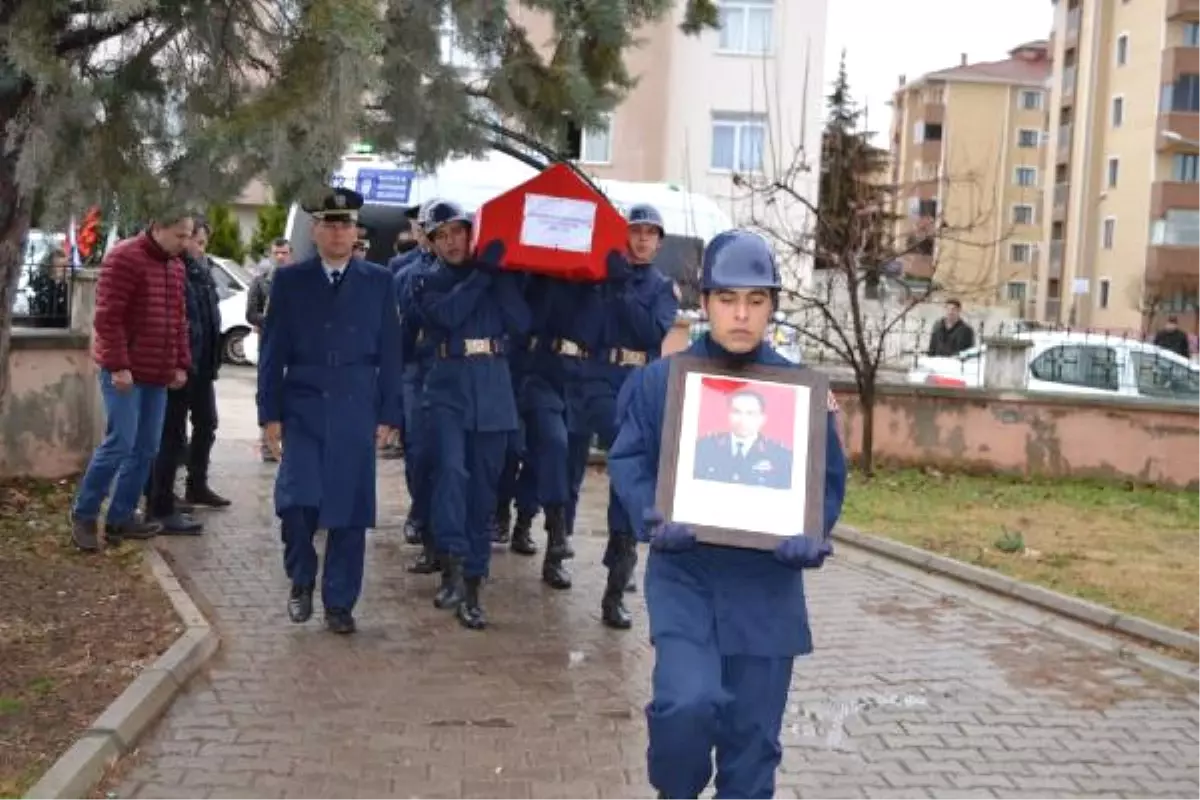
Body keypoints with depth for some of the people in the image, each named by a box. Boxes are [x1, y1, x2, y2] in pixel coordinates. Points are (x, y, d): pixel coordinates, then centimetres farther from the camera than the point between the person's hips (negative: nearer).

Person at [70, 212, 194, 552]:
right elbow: (108, 317, -15)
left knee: (146, 448, 7)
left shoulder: (176, 266, 13)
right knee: (120, 443, -10)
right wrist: (118, 365, -19)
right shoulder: (124, 257, -11)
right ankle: (83, 514, 6)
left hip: (158, 373, 8)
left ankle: (121, 518, 16)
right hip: (125, 371, -8)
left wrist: (181, 363, 11)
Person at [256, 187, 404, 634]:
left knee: (349, 511, 2)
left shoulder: (378, 282, 6)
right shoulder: (289, 281, 5)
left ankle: (339, 603, 14)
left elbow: (389, 354, 6)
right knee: (297, 501, -12)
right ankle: (301, 580, 15)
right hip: (302, 410, 0)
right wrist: (269, 414, -1)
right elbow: (273, 353, 4)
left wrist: (389, 415, 1)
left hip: (356, 413, 1)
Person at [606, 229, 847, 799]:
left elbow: (829, 477, 5)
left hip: (767, 584, 2)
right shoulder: (661, 380, -2)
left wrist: (812, 534, -15)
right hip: (684, 573, -2)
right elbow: (627, 460, 1)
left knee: (754, 734, 8)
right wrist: (655, 518, -18)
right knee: (688, 701, -19)